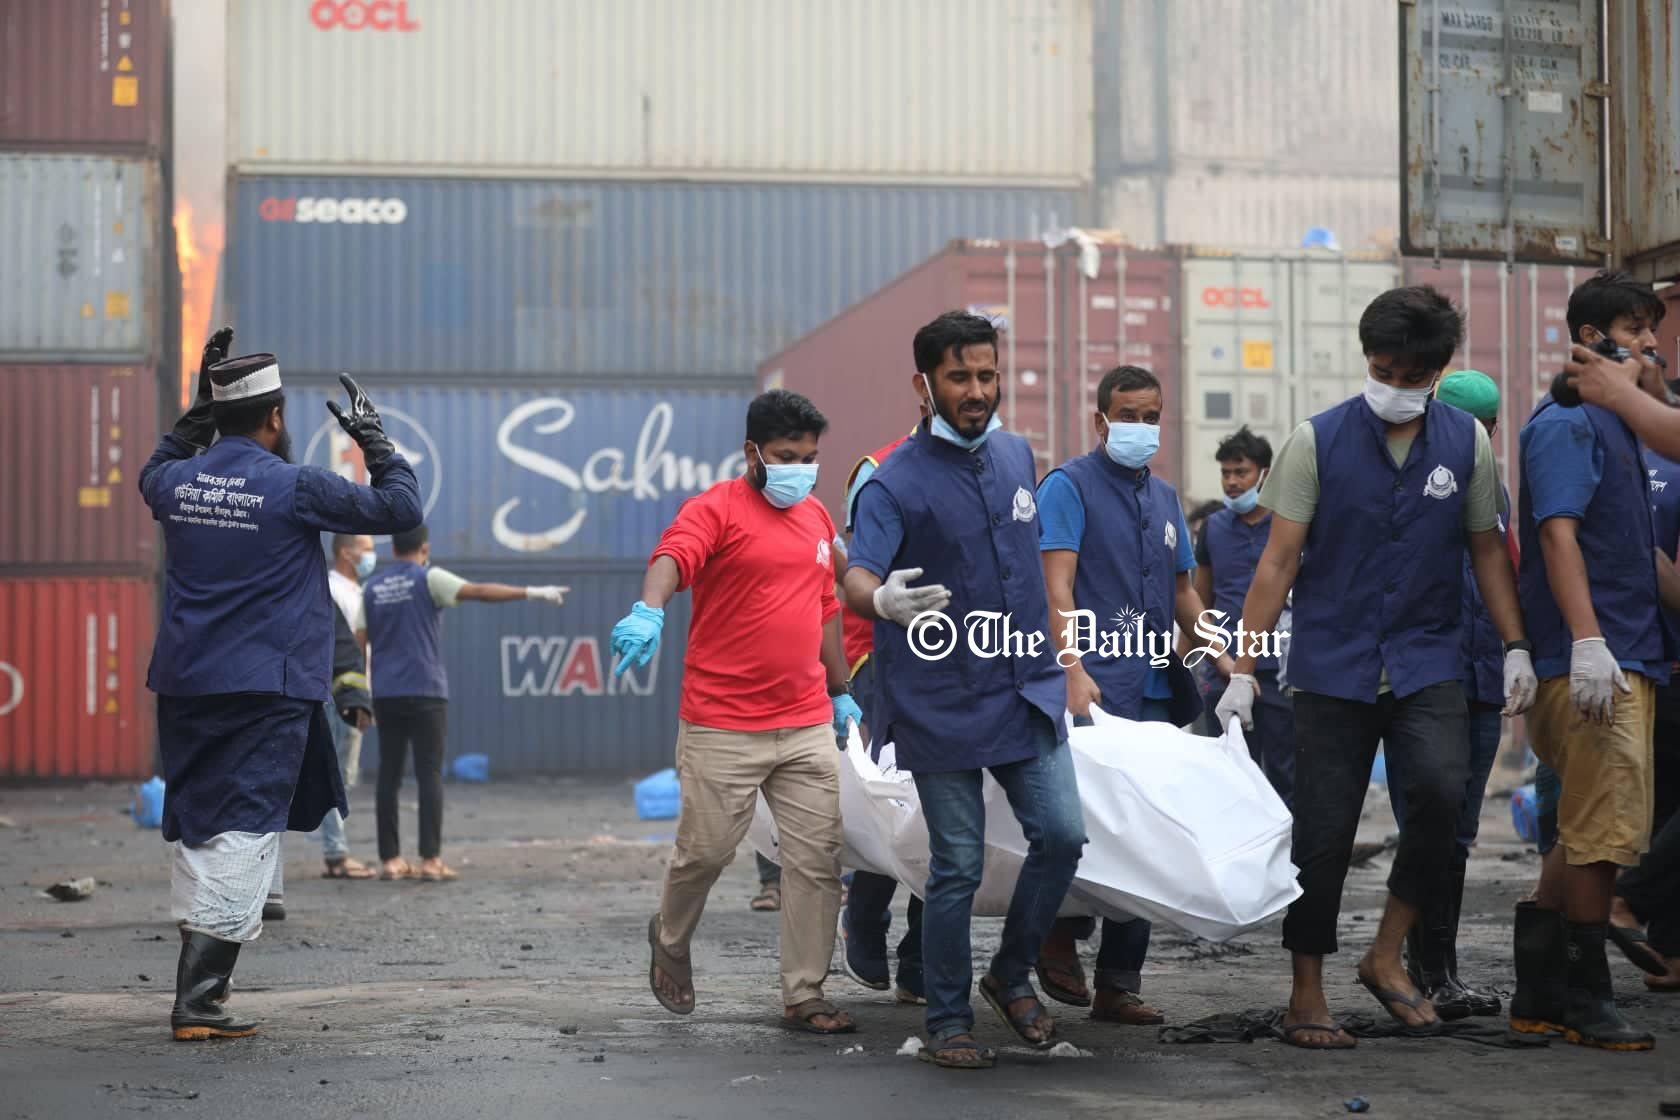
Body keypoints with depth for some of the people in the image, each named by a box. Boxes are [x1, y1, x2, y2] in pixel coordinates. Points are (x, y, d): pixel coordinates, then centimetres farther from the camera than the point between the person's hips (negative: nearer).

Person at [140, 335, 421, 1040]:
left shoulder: (178, 481, 5)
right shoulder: (293, 487, -11)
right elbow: (398, 508, -3)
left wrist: (200, 410, 26)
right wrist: (373, 439, 11)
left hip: (182, 685, 6)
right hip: (266, 691, -6)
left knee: (192, 824, 16)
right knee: (243, 831, -7)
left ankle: (199, 977, 23)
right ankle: (198, 998, -14)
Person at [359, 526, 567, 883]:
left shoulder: (372, 588, 11)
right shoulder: (428, 579, -4)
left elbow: (359, 643, 7)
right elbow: (479, 592, -16)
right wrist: (532, 593, -17)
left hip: (385, 694, 5)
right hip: (424, 692, -5)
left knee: (389, 776, 7)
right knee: (429, 775, -3)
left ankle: (390, 860, 7)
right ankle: (431, 861, -7)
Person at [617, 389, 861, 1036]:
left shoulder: (816, 517, 17)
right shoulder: (717, 509, -5)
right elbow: (673, 556, -24)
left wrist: (840, 691, 27)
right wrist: (648, 612, -44)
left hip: (808, 727, 6)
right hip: (722, 726, -6)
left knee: (817, 860, 0)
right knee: (705, 850, 1)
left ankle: (804, 997, 7)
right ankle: (669, 943, 31)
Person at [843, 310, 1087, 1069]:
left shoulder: (1016, 455, 9)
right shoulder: (895, 482, -11)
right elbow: (855, 578, -24)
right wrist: (883, 601, -47)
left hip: (1027, 691, 5)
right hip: (942, 704, -5)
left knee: (1061, 835, -3)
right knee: (958, 868, 0)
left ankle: (1012, 973, 20)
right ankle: (947, 1022, 14)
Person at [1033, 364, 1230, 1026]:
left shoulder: (1164, 498, 20)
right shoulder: (1069, 486, -2)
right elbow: (1058, 586, -12)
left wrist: (1222, 658, 12)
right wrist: (1073, 669, -23)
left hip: (1156, 690, 7)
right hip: (1096, 686, -7)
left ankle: (1119, 984, 10)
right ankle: (1062, 937, 8)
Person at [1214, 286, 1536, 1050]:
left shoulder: (1466, 442, 4)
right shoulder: (1318, 441, -3)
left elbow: (1486, 550, 14)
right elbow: (1279, 561, -2)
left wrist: (1516, 649, 6)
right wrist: (1243, 670, -6)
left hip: (1427, 664, 1)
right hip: (1334, 665, -1)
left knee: (1442, 788, -23)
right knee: (1323, 834, 1)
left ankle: (1386, 955, -5)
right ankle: (1306, 995, 15)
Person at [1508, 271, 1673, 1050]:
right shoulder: (1566, 422, -9)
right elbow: (1558, 532, -19)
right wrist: (1587, 641, -27)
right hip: (1593, 662, -10)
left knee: (1587, 833, 11)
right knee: (1606, 832, -7)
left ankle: (1539, 996, 16)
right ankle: (1585, 1001, 0)